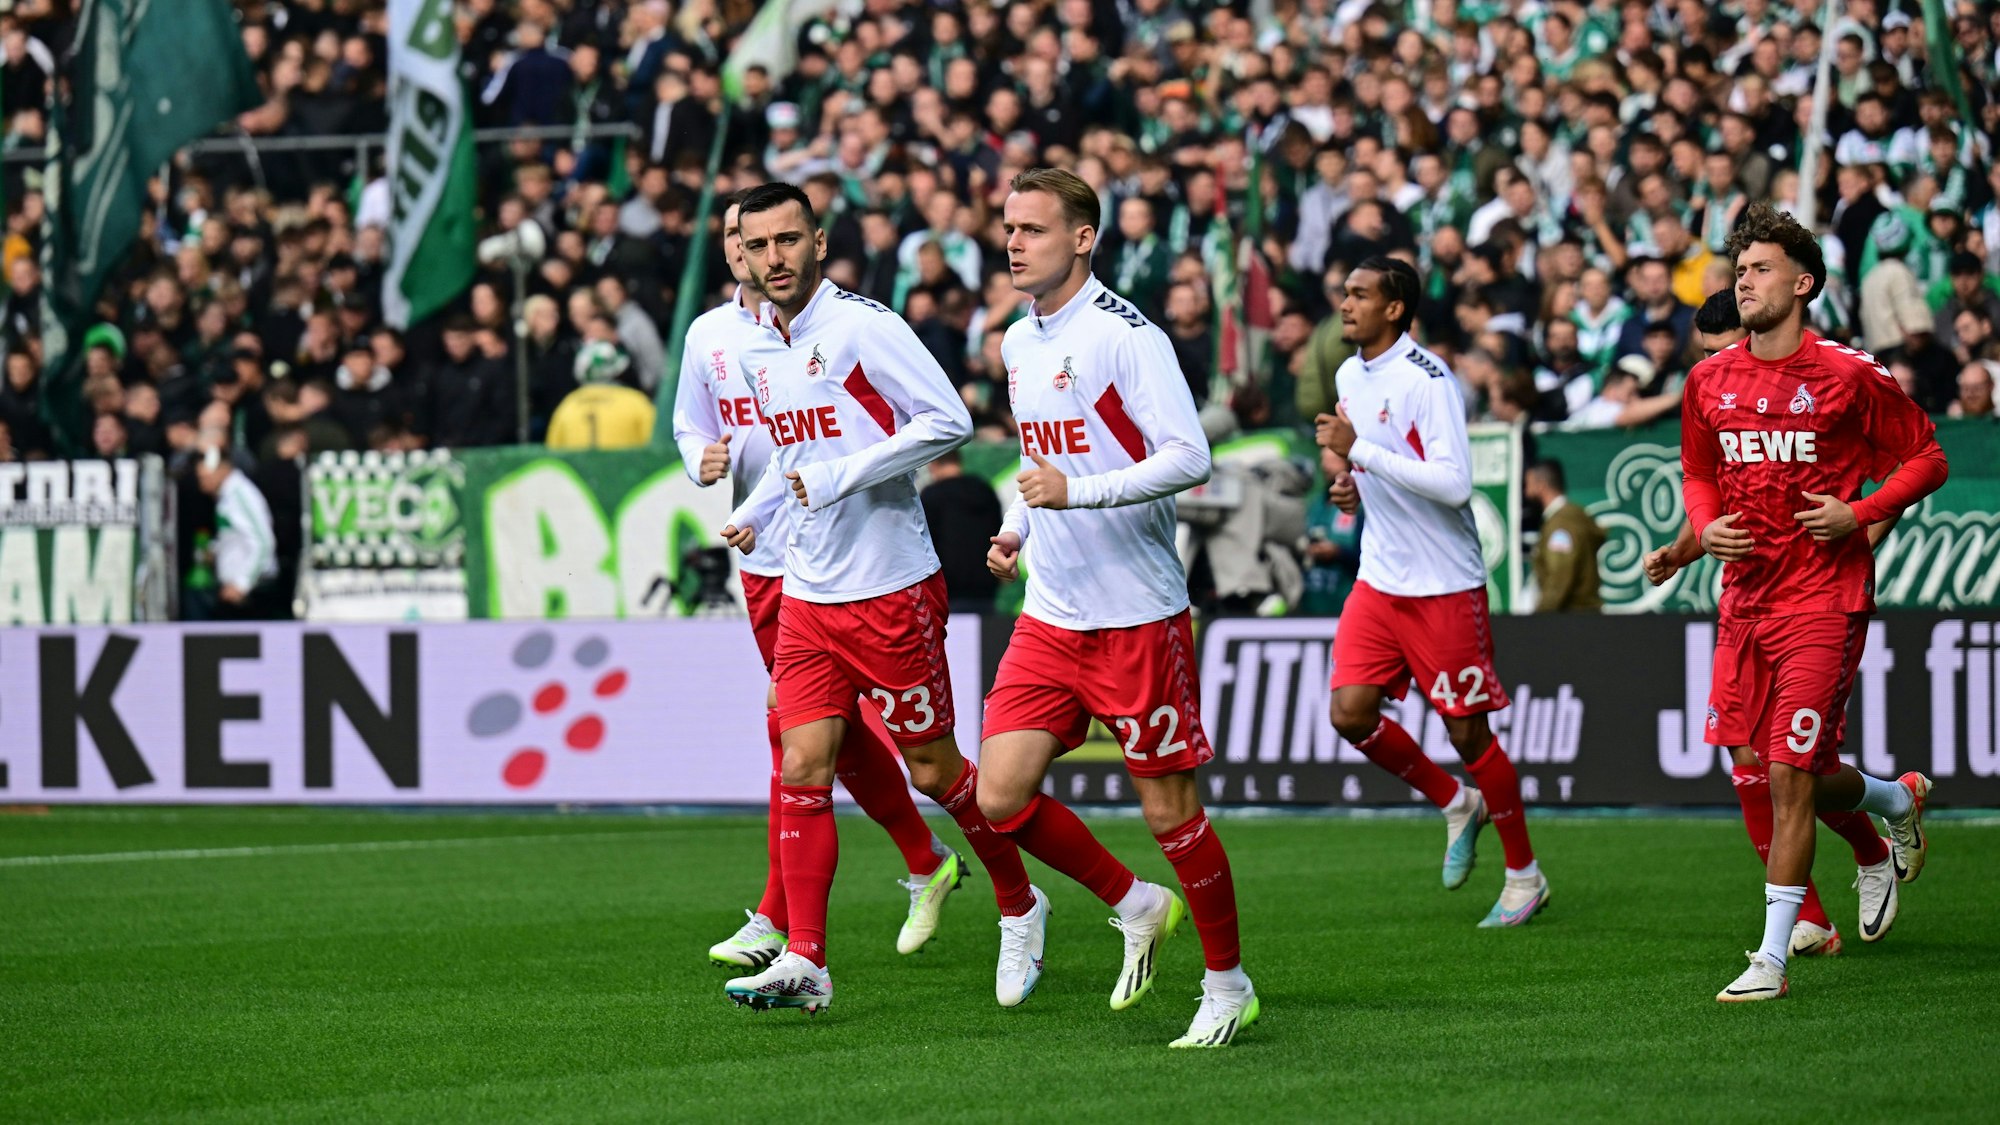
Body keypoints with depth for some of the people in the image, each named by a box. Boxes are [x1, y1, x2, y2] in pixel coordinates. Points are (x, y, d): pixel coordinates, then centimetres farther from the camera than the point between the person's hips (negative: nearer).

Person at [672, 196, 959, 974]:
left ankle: (776, 920, -6)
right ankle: (927, 864, 31)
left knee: (794, 721, -11)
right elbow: (689, 425, 20)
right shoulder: (708, 335, 8)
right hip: (760, 554, 7)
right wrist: (705, 460, -1)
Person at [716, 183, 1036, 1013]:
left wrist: (841, 476, -19)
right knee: (801, 772, -4)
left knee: (934, 771, 4)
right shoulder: (758, 347, 9)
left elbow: (948, 421, -18)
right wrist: (753, 515, 10)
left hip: (890, 590, -6)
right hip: (806, 594, 6)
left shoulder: (862, 328, -13)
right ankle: (804, 961, -4)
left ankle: (1018, 903, 26)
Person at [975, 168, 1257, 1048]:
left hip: (1137, 617, -7)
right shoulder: (1019, 341, 12)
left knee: (1170, 810, -1)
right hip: (1048, 618, 7)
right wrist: (1018, 529, 10)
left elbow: (1189, 457, -20)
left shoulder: (1126, 336, -13)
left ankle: (1228, 984, 15)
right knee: (999, 798, -2)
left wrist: (1076, 492, -26)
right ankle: (1136, 906, 20)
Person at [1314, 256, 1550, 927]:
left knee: (1467, 731, -1)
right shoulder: (1350, 376, 9)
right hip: (1380, 579, 7)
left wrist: (1359, 450, -25)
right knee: (1350, 713, -4)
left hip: (1444, 586, -7)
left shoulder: (1428, 380, -17)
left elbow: (1454, 483, -26)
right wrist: (1353, 486, 5)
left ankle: (1524, 874, 14)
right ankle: (1456, 804, 20)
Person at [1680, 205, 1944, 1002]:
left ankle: (1772, 957, -6)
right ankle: (1899, 800, 43)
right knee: (1788, 776, 11)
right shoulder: (1710, 380, 7)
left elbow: (1926, 459, 1)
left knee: (1789, 776, -11)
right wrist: (1704, 527, 1)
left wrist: (1858, 514, -12)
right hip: (1744, 598, 6)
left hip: (1823, 599, -6)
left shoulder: (1850, 376, -7)